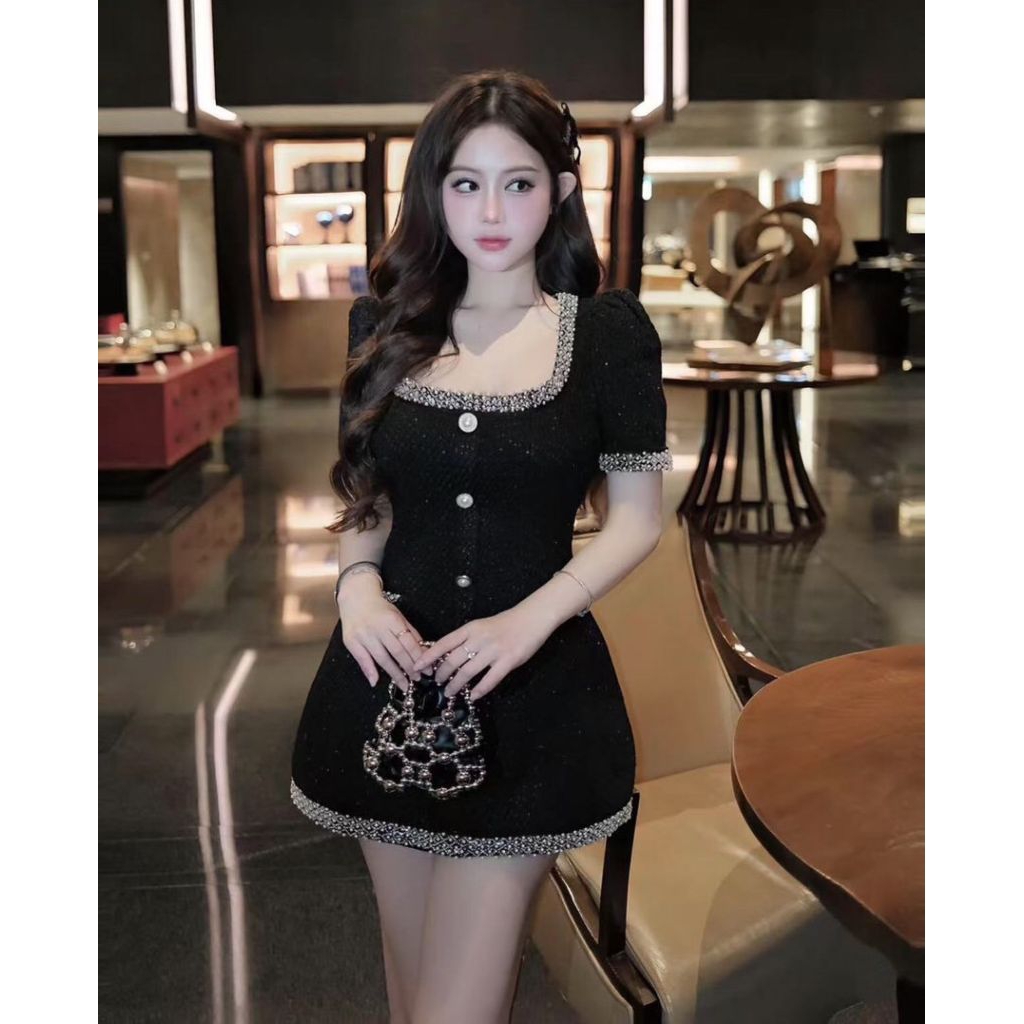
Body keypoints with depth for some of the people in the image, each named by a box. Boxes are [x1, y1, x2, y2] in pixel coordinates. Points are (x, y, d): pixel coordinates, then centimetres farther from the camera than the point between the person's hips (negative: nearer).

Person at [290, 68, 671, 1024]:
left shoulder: (608, 329, -6)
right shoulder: (386, 324, 4)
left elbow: (636, 518, -3)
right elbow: (365, 496, 12)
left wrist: (529, 620, -17)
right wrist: (356, 581, -9)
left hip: (532, 689, -3)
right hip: (393, 678, 3)